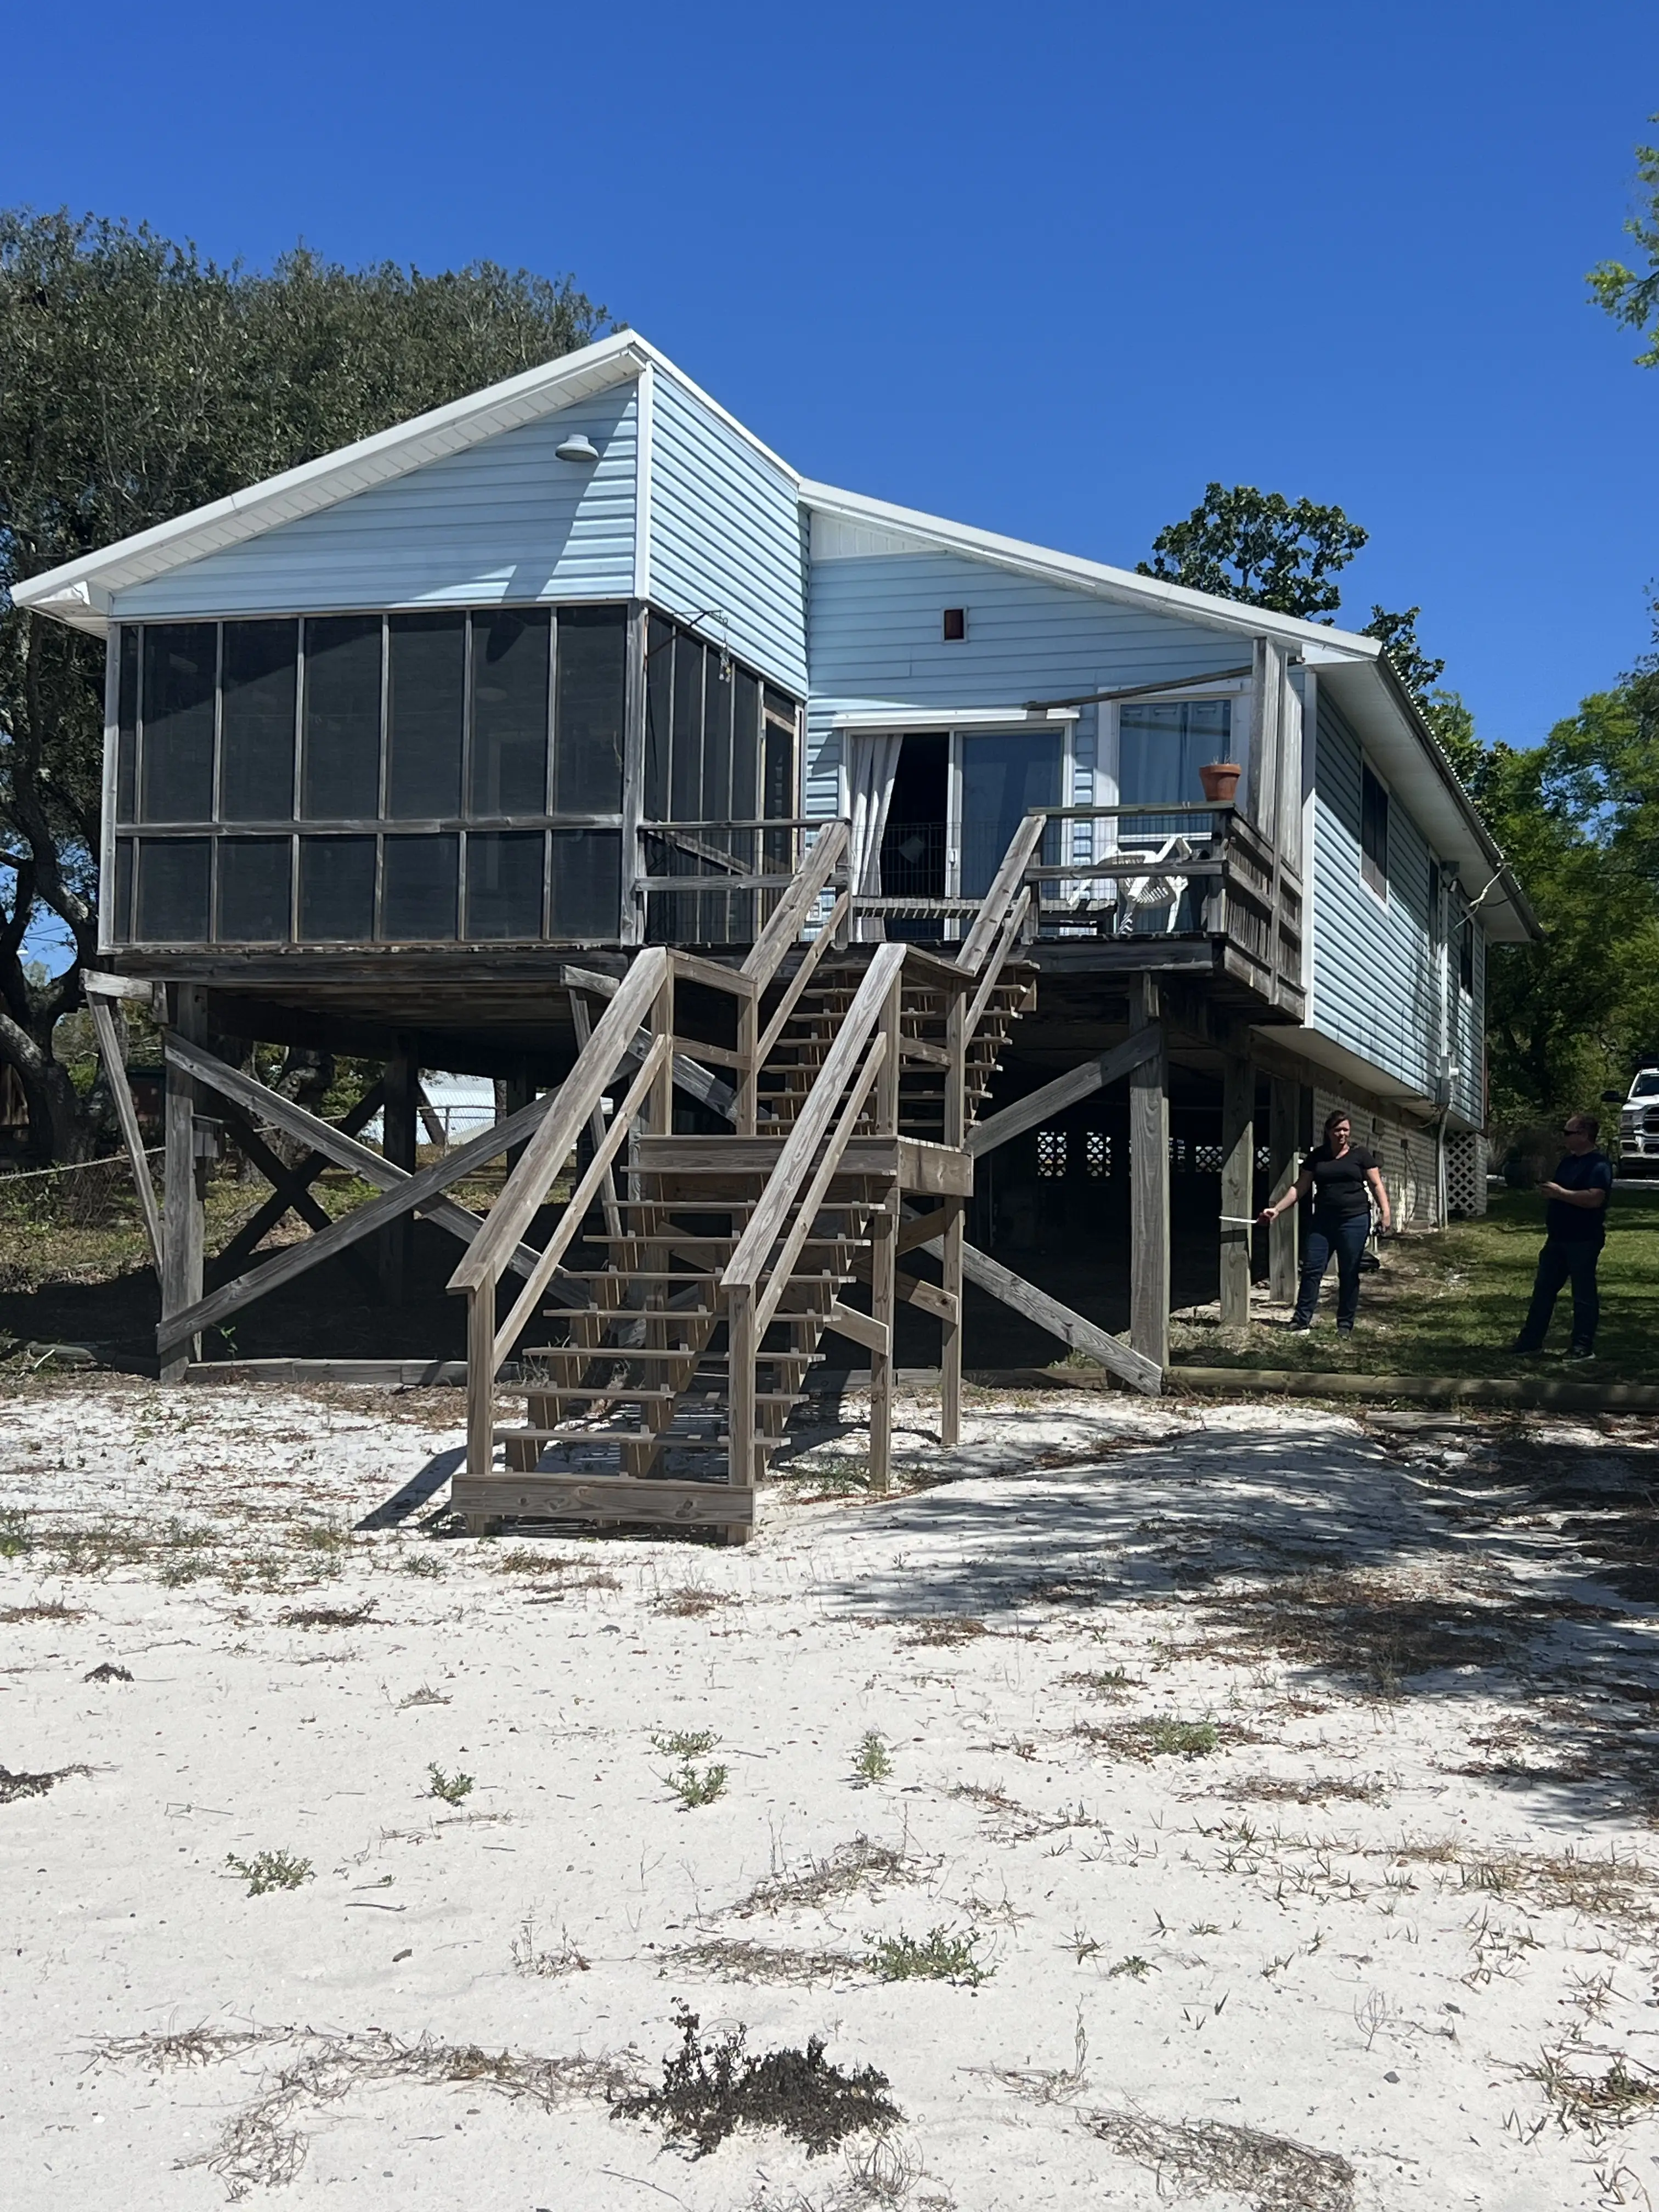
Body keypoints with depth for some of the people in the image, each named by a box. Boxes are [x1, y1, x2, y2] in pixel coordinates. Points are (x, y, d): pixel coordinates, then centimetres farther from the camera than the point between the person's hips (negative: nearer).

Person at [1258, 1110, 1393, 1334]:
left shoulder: (1360, 1154, 3)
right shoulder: (1317, 1157, 10)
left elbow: (1376, 1184, 2)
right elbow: (1300, 1188, 12)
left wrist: (1385, 1211, -11)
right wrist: (1277, 1209, 4)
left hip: (1354, 1220, -3)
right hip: (1323, 1221, 3)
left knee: (1349, 1274, 2)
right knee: (1312, 1269, -3)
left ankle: (1345, 1325, 9)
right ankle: (1302, 1319, 1)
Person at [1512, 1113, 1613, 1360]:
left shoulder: (1598, 1164, -14)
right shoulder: (1570, 1161, 15)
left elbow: (1595, 1199, -28)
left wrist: (1560, 1193, -23)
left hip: (1583, 1241, -9)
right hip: (1558, 1237, 9)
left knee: (1584, 1294, -1)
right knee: (1543, 1289, 12)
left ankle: (1584, 1347, 5)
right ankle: (1531, 1340, 18)